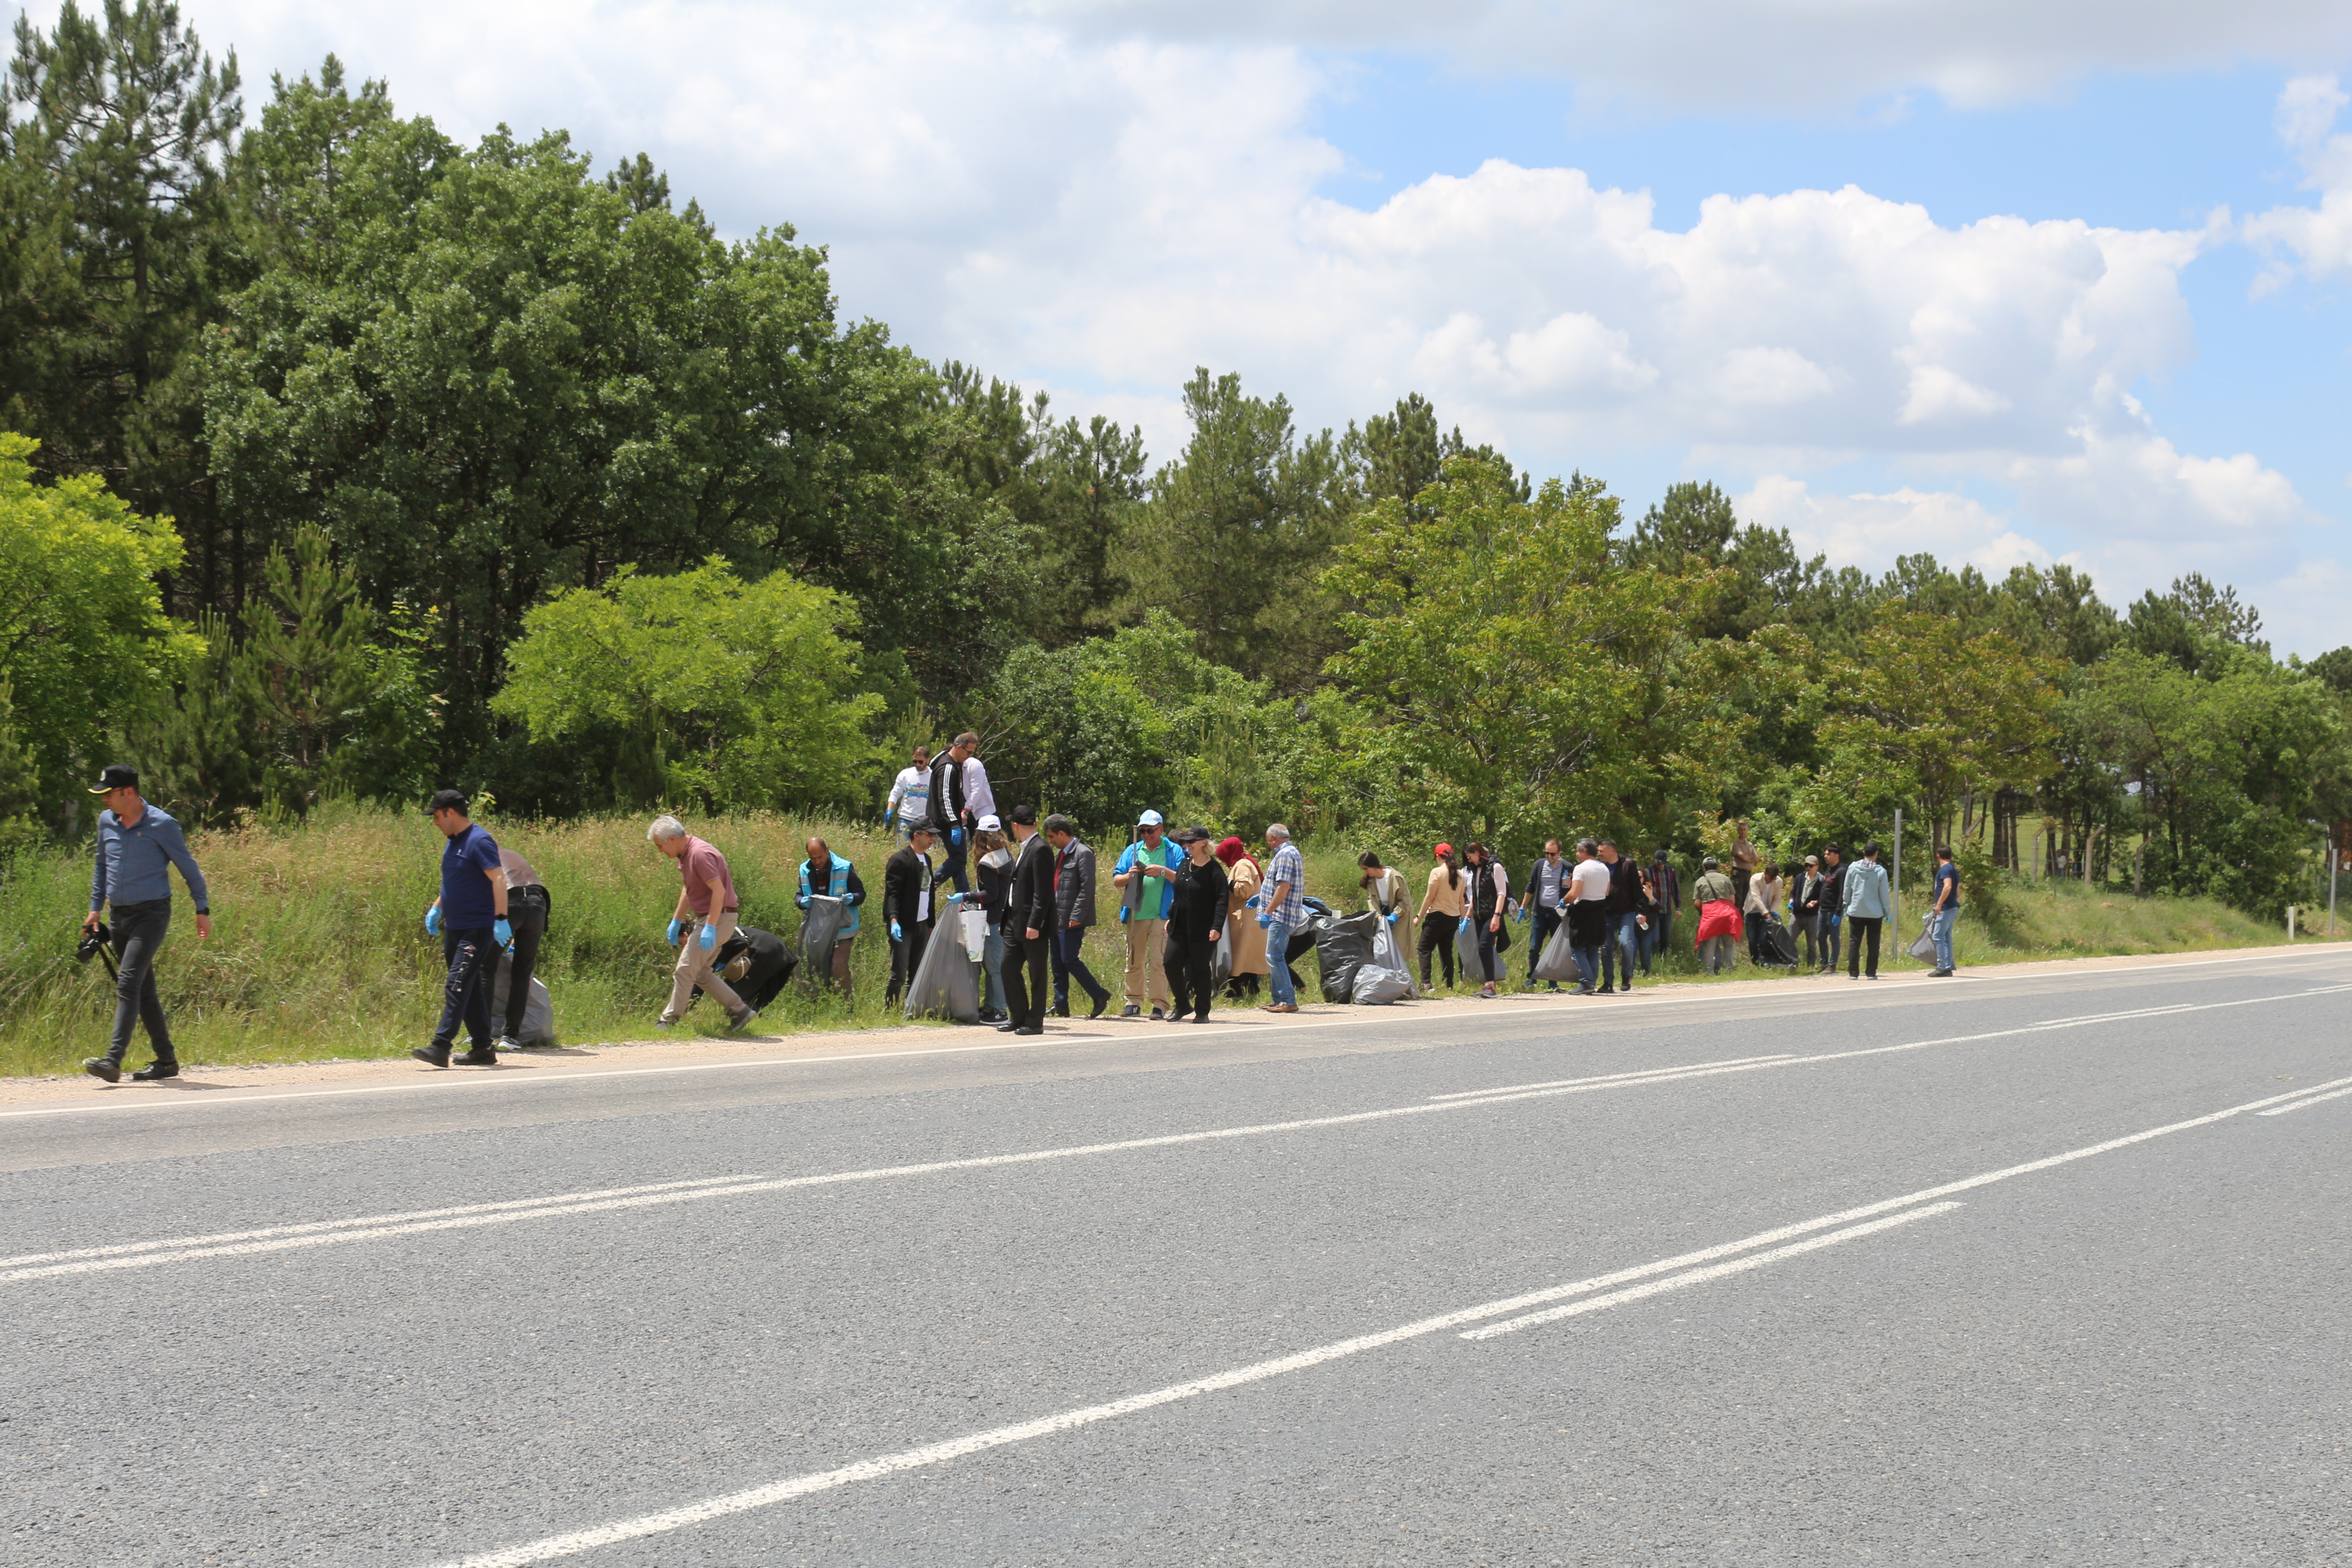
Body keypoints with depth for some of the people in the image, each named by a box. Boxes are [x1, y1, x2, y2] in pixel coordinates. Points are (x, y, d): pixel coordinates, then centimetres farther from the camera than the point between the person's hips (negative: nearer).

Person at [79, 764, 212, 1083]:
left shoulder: (162, 825, -9)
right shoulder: (106, 822, 9)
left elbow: (188, 868, -1)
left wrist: (203, 911, 0)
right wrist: (95, 909, 19)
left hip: (151, 914, -7)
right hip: (119, 916, 7)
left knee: (128, 983, -18)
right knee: (143, 990, 10)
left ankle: (113, 1060, -26)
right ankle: (166, 1061, 17)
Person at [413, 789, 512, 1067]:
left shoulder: (479, 841, -14)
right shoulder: (452, 843, 14)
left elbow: (499, 879, -21)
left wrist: (501, 919, -27)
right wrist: (436, 908, 20)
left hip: (477, 930, -10)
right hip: (454, 928, 10)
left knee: (458, 986, -15)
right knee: (471, 990, 11)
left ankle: (441, 1047, -21)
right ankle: (483, 1049, 16)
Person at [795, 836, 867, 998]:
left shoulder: (844, 868, -7)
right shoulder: (805, 870, 5)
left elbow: (861, 893, -1)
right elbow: (799, 895, 13)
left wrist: (852, 899, -25)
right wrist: (802, 901, -12)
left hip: (841, 929, -4)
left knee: (839, 967, -15)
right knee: (813, 968, 7)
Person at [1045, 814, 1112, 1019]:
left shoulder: (1083, 854, -12)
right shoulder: (1060, 854, 17)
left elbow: (1087, 888, -17)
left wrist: (1076, 916, -20)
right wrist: (1050, 915, 15)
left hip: (1072, 920, -9)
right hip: (1057, 919, 9)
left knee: (1070, 960, -10)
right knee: (1058, 963, 8)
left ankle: (1099, 995, 1)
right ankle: (1061, 1006, 12)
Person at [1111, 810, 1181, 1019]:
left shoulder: (1174, 851, 5)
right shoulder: (1132, 851, 15)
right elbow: (1116, 880, 13)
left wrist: (1163, 871, -16)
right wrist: (1129, 876, -7)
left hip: (1162, 915, -4)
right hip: (1136, 914, 4)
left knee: (1158, 960, -9)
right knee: (1134, 960, 7)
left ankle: (1159, 1004, -6)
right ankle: (1134, 1002, 15)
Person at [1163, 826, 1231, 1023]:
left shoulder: (1213, 869, -10)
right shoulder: (1185, 865, 11)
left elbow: (1223, 900, -15)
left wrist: (1217, 927, -23)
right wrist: (1171, 917, 18)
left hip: (1202, 931, -6)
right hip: (1179, 927, 6)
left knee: (1200, 970, 0)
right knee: (1171, 964, -1)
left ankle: (1202, 1012, 12)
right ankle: (1182, 1005, 15)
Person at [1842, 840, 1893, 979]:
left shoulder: (1853, 868, -2)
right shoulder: (1880, 871, -8)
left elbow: (1847, 889, 5)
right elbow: (1884, 894, -3)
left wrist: (1846, 906, 16)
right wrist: (1888, 911, 7)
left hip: (1856, 912, 1)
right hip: (1875, 914, -1)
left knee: (1854, 942, 5)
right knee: (1873, 944, 6)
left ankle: (1853, 973, 1)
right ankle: (1872, 973, 5)